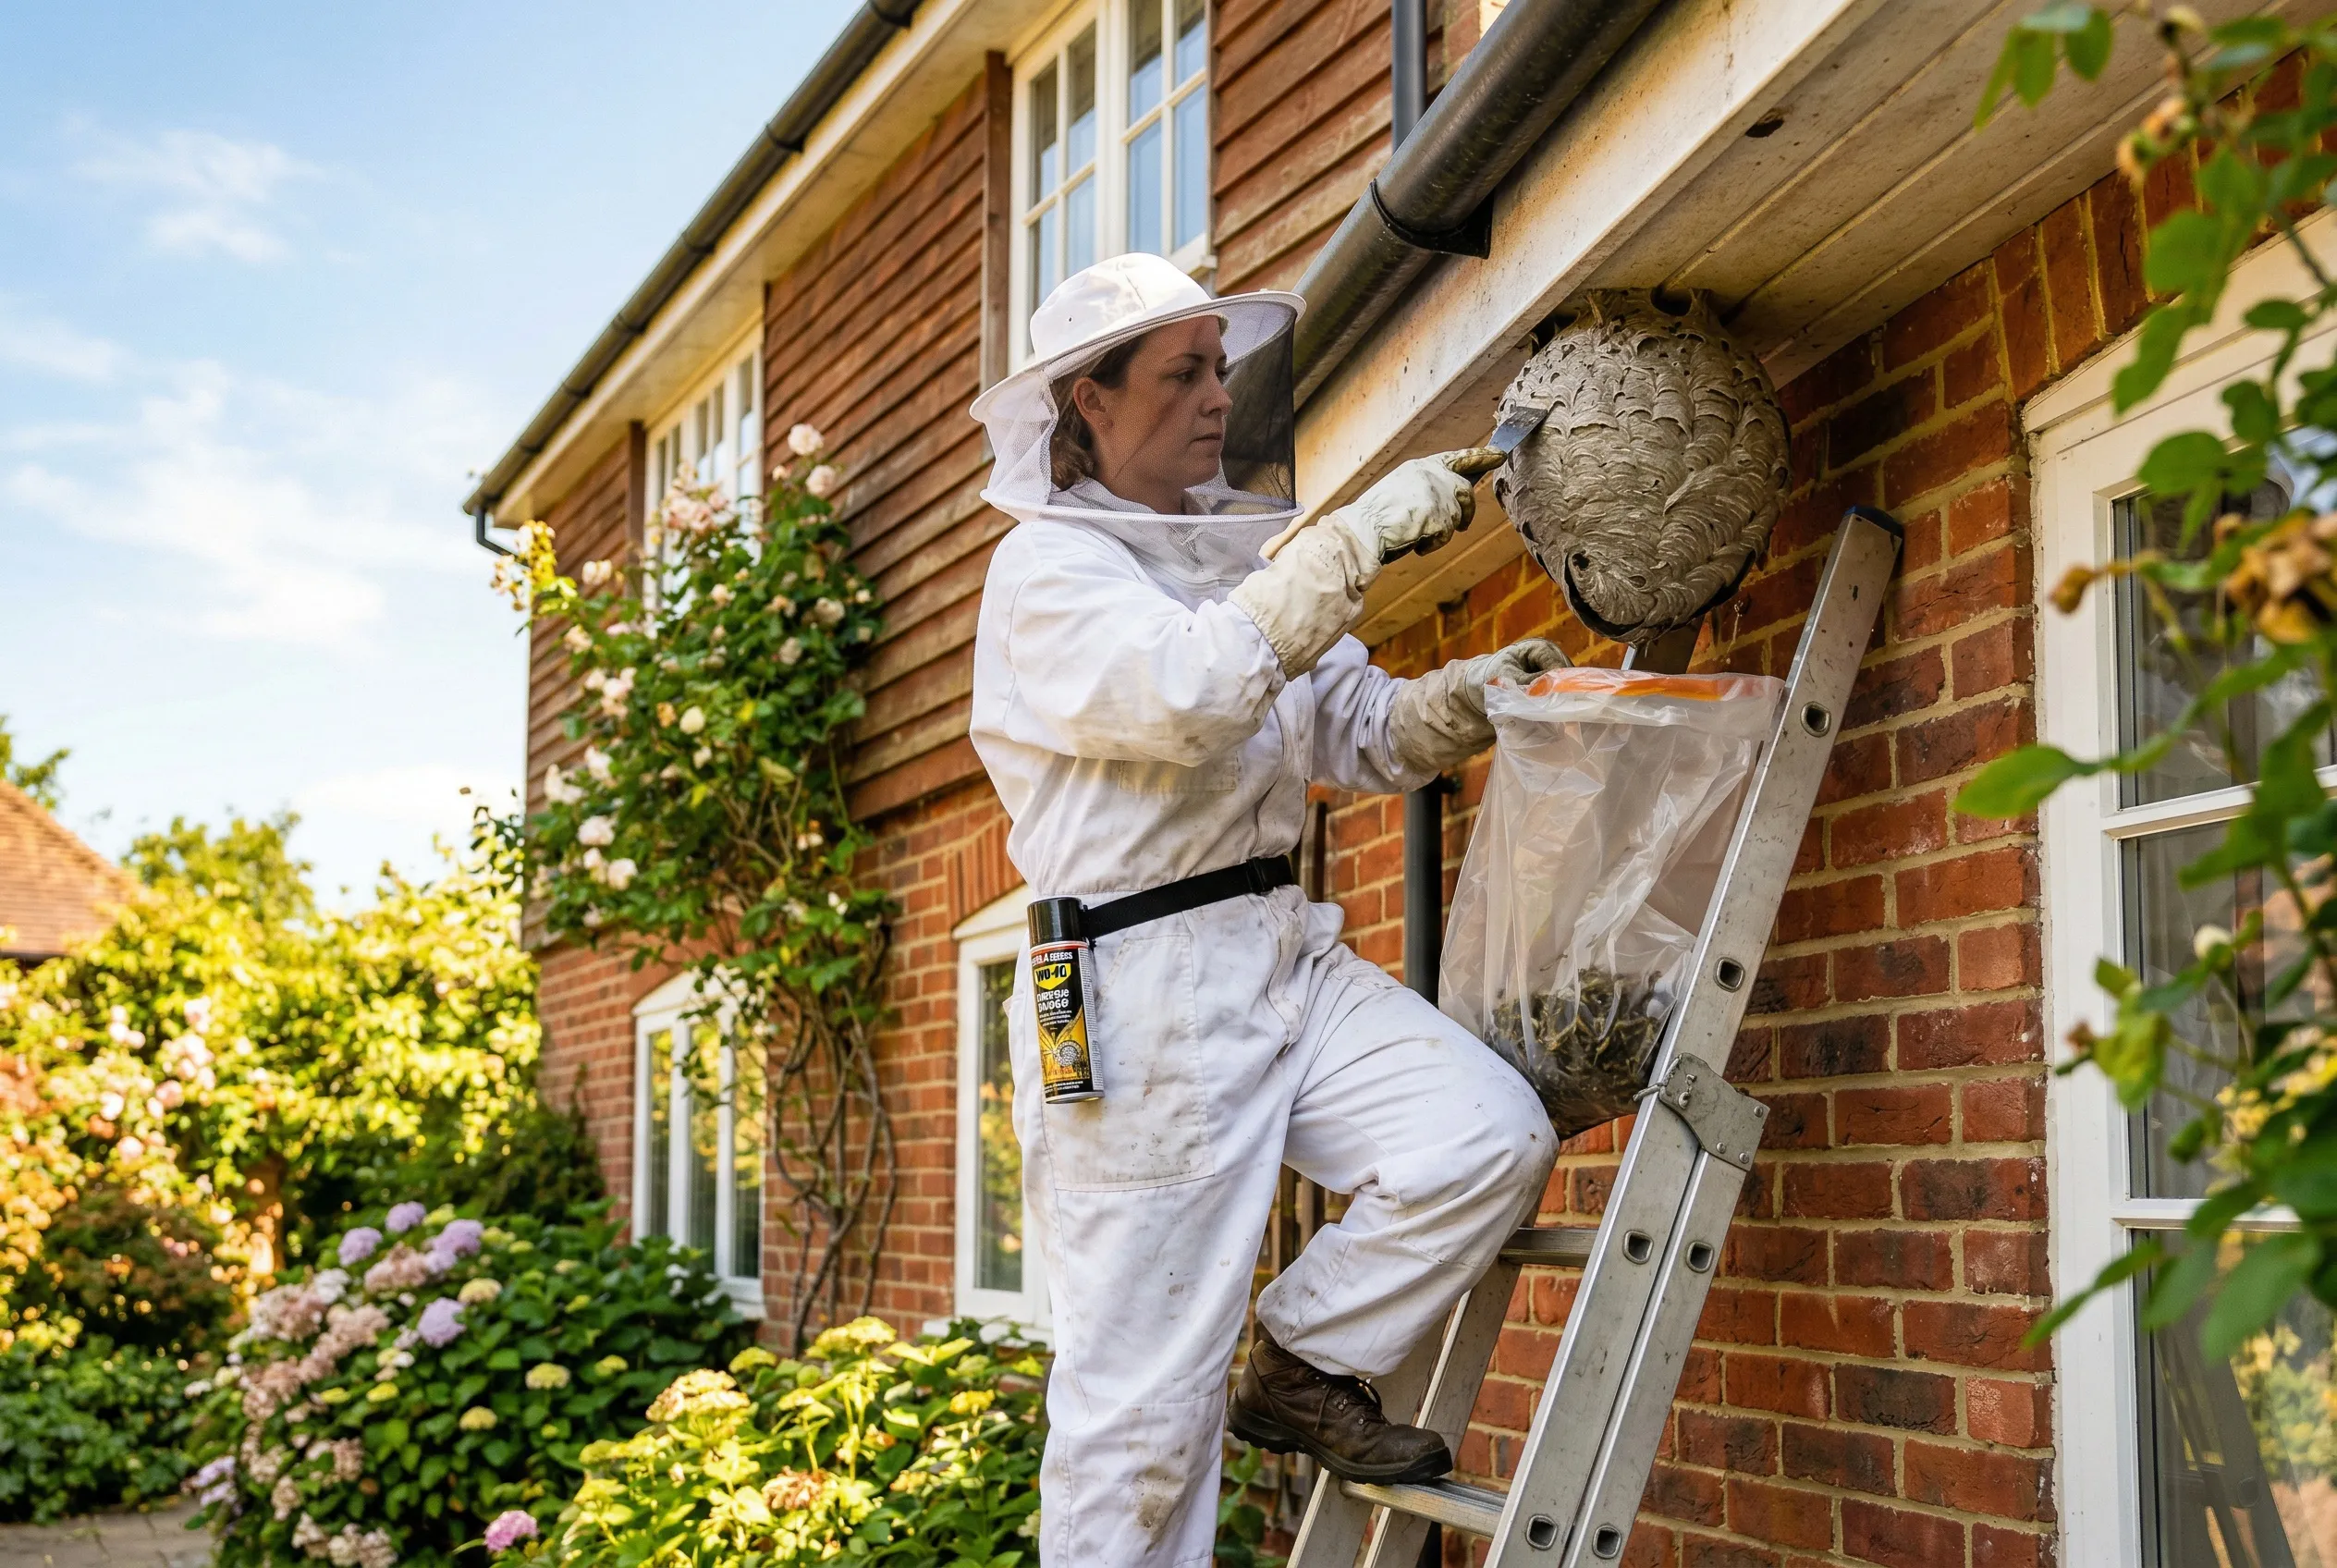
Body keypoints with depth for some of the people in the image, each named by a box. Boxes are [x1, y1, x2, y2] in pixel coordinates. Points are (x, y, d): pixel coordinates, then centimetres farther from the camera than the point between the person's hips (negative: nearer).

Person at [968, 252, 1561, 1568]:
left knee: (1494, 1138, -12)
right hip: (1141, 995, -7)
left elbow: (1358, 733, 19)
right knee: (1145, 1393, -3)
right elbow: (1186, 692, -26)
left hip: (1289, 957, 7)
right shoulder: (1049, 569, -6)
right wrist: (1359, 538, -24)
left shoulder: (1239, 551, 17)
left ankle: (1304, 1370, 9)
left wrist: (1466, 697, -1)